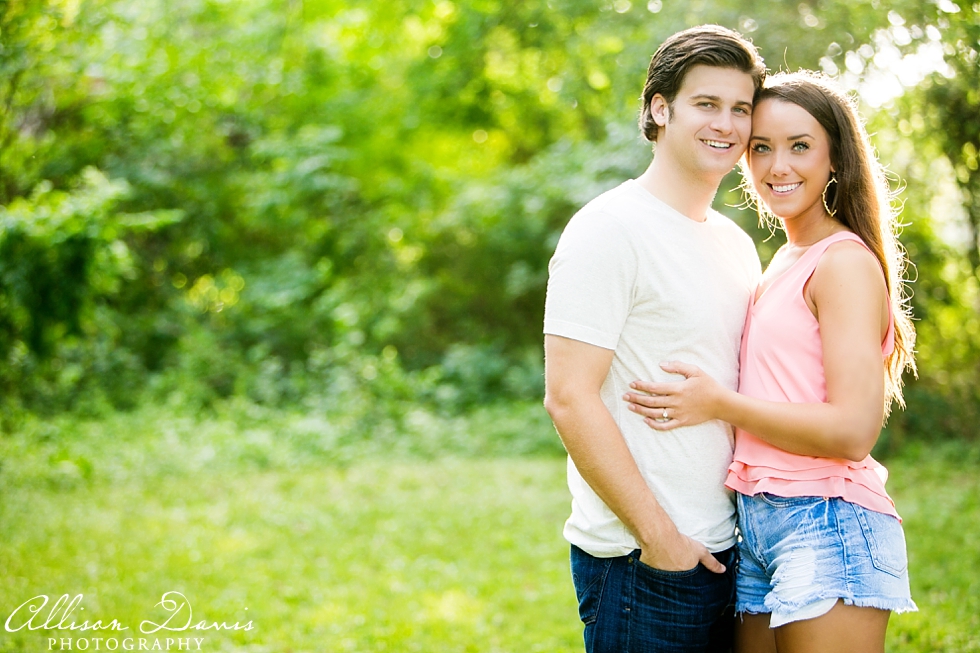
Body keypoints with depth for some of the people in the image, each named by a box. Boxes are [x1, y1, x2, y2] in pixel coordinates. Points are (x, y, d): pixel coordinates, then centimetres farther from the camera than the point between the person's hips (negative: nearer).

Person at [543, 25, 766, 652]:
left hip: (727, 549, 7)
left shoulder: (737, 244, 13)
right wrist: (659, 537, -16)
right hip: (640, 562, -7)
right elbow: (570, 398, -17)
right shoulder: (609, 230, -11)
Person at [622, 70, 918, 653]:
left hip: (828, 526, -8)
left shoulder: (847, 262, -8)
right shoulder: (782, 266, 17)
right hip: (756, 527, 8)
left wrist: (720, 404, -11)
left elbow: (853, 430, -16)